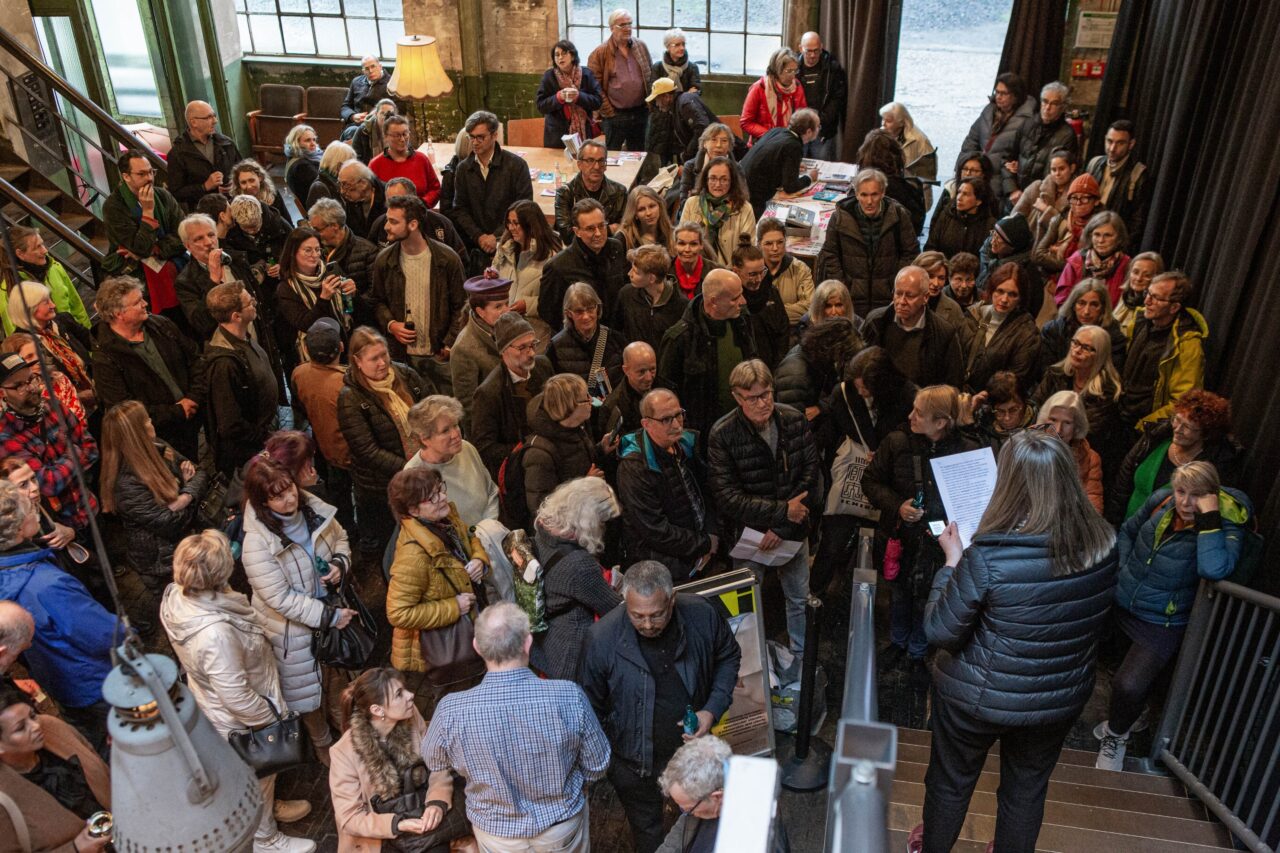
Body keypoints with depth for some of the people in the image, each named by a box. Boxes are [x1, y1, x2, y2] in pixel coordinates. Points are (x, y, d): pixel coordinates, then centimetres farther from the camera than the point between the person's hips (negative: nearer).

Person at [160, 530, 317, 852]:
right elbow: (238, 698, -32)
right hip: (242, 721, -7)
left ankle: (267, 807, 60)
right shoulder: (215, 633, -45)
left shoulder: (178, 596, -19)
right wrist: (273, 721, -18)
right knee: (259, 775, 21)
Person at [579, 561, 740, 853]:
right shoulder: (603, 637, -28)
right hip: (634, 761, -2)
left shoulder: (702, 615, -24)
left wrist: (714, 709, -14)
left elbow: (729, 657, -2)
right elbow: (592, 707, -13)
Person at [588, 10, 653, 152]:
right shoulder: (600, 53, -7)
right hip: (615, 115, -4)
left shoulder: (641, 47, 7)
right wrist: (608, 111, -10)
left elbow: (651, 76, 14)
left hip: (640, 113, 4)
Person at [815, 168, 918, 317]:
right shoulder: (840, 217, -4)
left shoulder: (898, 215, -3)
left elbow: (911, 253, 5)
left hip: (887, 297, 0)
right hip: (851, 297, 0)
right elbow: (830, 255, 4)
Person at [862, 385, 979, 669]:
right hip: (900, 539, 2)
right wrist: (897, 506, -16)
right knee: (899, 595, 24)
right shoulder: (896, 443, -12)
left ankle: (917, 651, 44)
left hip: (938, 544, -2)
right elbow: (870, 480, -1)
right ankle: (897, 642, 51)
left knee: (925, 601, 17)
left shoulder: (968, 451, -18)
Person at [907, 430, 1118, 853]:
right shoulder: (1104, 544, -16)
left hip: (980, 698, -4)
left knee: (950, 782, 24)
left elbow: (939, 631, -21)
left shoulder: (986, 559, -33)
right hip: (1062, 699, 4)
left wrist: (952, 561, -11)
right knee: (1027, 788, 27)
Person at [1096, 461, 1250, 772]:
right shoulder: (1161, 500, -7)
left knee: (1129, 685, -16)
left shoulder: (1227, 527, -19)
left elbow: (1215, 569, -40)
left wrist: (1208, 517, -36)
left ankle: (1116, 736, 14)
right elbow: (1128, 531, 13)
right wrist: (1124, 569, 3)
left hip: (1162, 625, -5)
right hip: (1121, 605, 5)